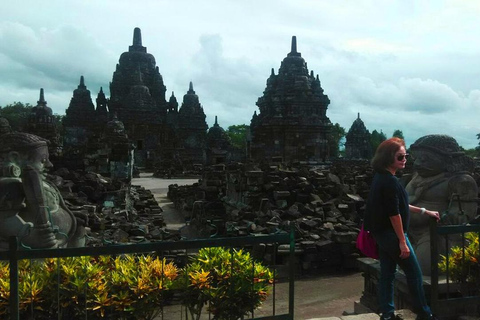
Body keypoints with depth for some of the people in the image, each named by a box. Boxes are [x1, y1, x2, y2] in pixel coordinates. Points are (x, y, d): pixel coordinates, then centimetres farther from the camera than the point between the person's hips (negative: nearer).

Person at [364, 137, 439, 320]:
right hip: (392, 234, -9)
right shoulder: (390, 181, -20)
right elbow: (394, 213, -22)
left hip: (382, 234, 9)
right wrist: (402, 241, -19)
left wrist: (424, 211, 23)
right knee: (414, 273, 4)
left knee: (387, 274, 12)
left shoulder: (381, 178, 11)